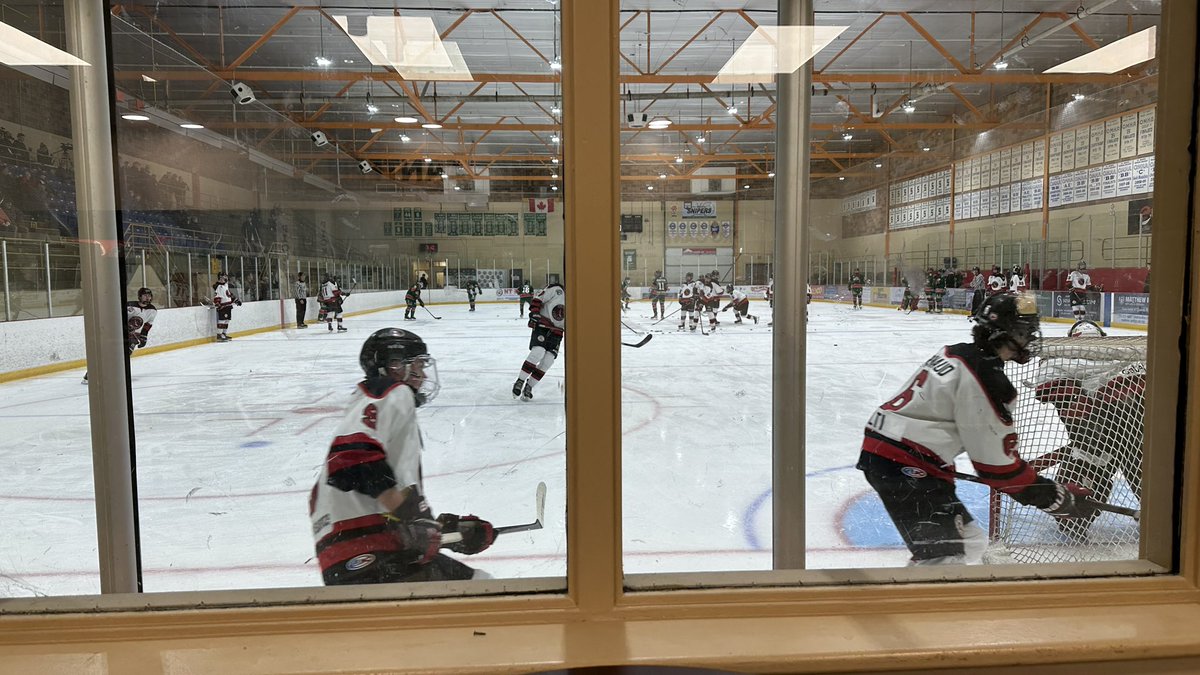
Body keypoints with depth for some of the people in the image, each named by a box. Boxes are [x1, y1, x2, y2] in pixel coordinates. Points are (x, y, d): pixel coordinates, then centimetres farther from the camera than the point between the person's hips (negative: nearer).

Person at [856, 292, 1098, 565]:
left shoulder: (955, 354, 13)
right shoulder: (985, 379, -16)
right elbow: (998, 464, -14)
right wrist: (1057, 497, -5)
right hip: (905, 466, -10)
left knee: (970, 543, 19)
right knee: (945, 553, -13)